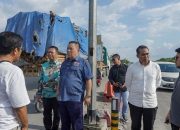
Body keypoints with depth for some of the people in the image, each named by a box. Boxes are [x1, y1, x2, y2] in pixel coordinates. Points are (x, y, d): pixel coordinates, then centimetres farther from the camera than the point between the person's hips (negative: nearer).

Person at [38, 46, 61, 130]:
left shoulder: (61, 65, -3)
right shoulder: (44, 66, 8)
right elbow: (40, 80, 11)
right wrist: (39, 93, 8)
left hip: (57, 94, -3)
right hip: (46, 95, 3)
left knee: (57, 114, 12)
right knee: (46, 115, 13)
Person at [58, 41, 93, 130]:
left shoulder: (83, 62, -4)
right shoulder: (64, 62, 15)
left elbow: (88, 80, -8)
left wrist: (88, 95, -13)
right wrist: (59, 92, 18)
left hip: (75, 98, -6)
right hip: (62, 98, 6)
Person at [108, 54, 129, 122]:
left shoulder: (125, 67, -2)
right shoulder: (112, 68, 5)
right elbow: (110, 77, 8)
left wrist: (125, 84, -15)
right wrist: (113, 83, -12)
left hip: (125, 88, -2)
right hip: (116, 89, 2)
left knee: (125, 103, 4)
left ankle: (124, 115, 24)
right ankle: (119, 116, 22)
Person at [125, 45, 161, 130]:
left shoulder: (156, 67, -5)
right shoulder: (132, 67, -8)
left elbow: (158, 82, 10)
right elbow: (128, 83, 5)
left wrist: (149, 91, 10)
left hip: (151, 102, 1)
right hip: (134, 102, 0)